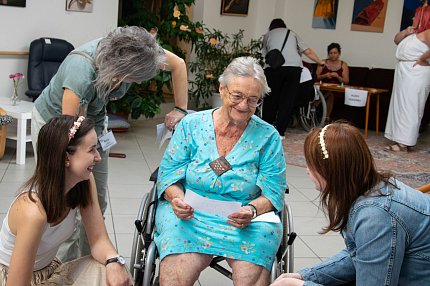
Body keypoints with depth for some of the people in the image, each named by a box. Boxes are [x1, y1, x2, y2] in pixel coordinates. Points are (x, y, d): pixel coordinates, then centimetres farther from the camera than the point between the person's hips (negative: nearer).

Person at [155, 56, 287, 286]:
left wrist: (252, 210, -19)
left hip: (245, 220, 0)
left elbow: (273, 193, 2)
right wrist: (177, 199, -15)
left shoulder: (268, 137, 4)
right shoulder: (191, 125, 6)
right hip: (188, 214, 0)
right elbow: (169, 174, 6)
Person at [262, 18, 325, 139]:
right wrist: (320, 62, 35)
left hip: (273, 67, 0)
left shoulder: (267, 35, 26)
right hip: (294, 66, 1)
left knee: (271, 99, 10)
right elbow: (308, 51, 22)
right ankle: (279, 132, 1)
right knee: (288, 100, 4)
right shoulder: (292, 33, 27)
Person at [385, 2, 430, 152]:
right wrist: (406, 31, 9)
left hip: (415, 76, -10)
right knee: (401, 106, 9)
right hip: (404, 74, 10)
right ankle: (400, 139, 14)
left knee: (408, 107, -10)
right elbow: (397, 40, 26)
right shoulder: (414, 33, 20)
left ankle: (404, 143, -9)